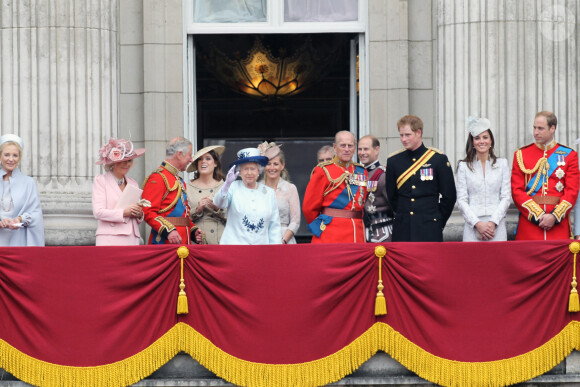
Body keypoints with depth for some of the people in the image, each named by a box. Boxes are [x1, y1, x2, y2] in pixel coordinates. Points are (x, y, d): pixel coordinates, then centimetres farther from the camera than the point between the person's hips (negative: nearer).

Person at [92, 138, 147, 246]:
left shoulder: (133, 184, 21)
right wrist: (124, 212, -13)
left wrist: (139, 214, -2)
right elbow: (98, 212, -5)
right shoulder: (101, 180, 6)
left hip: (132, 240, 4)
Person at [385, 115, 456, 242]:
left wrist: (438, 221, 5)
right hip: (402, 233, 3)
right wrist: (402, 216, 13)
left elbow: (449, 196, 4)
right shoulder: (393, 161, 7)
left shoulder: (438, 159, 0)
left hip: (429, 231, -3)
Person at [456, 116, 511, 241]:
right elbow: (461, 200, 3)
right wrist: (478, 224, -9)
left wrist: (493, 222, -7)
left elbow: (506, 197, 5)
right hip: (472, 225, 0)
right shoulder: (464, 166, 7)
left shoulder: (502, 164, 10)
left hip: (497, 225, 0)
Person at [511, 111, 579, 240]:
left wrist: (554, 216, -12)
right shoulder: (521, 155, 7)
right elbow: (517, 191, 0)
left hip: (558, 224, 0)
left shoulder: (569, 155, 8)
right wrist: (537, 215, -11)